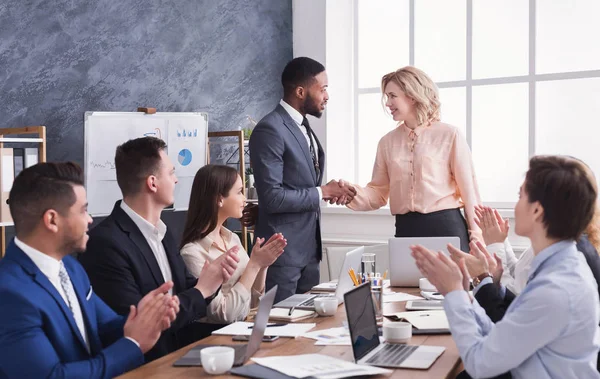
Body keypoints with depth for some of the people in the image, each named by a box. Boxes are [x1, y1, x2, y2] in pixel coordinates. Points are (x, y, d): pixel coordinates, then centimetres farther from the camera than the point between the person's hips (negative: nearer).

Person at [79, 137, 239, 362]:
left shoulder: (162, 232, 8)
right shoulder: (106, 242, -19)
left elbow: (182, 291, 11)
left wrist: (212, 279, -10)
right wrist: (201, 290, -13)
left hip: (179, 347, 8)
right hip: (146, 362, -7)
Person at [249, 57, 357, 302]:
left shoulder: (303, 127, 13)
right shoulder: (270, 129, -17)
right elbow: (272, 197, -23)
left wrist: (330, 190, -1)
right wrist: (322, 192, -14)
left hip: (309, 248, 9)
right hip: (282, 251, -9)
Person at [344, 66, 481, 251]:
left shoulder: (449, 135, -2)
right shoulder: (387, 142, 10)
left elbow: (468, 188, -2)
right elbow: (379, 193, 9)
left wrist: (476, 237, -4)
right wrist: (352, 192, -11)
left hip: (446, 228, -3)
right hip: (406, 230, 4)